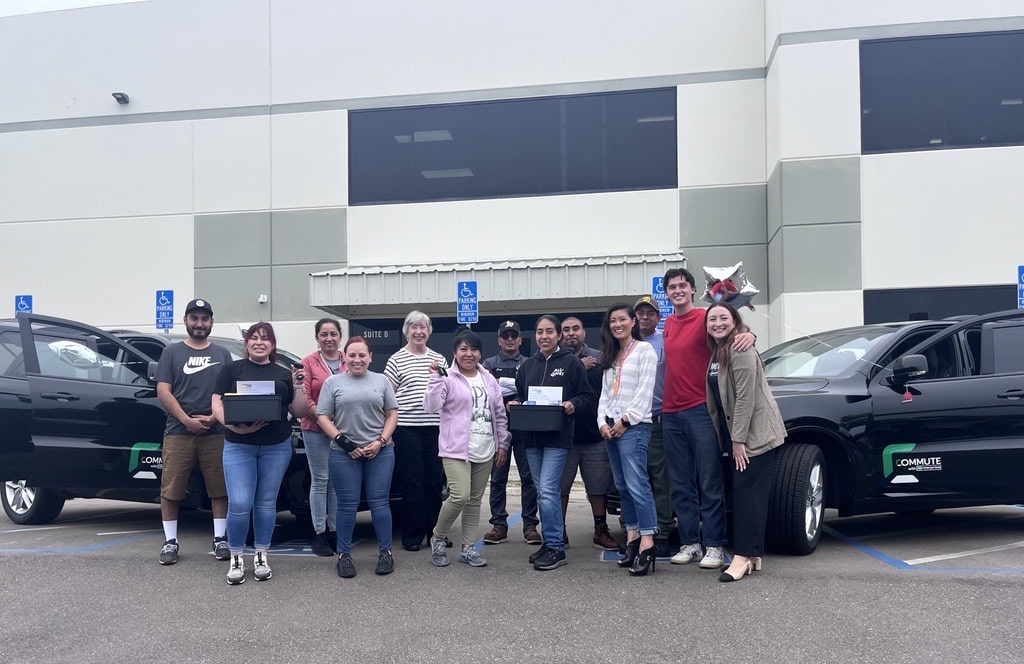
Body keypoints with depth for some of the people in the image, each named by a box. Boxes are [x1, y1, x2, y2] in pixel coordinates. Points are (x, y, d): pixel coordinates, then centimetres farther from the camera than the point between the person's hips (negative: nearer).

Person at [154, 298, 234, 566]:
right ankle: (170, 541, 10)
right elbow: (163, 392, 1)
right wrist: (187, 420, -11)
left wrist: (213, 417, -8)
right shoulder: (172, 352, 9)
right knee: (170, 490, 0)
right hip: (178, 432, -1)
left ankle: (220, 539, 12)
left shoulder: (222, 354, 14)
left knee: (220, 489, 2)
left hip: (216, 433, 1)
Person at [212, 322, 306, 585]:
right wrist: (236, 427, -17)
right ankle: (236, 559, 9)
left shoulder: (284, 374, 11)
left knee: (266, 503, 8)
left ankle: (261, 556, 21)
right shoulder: (232, 369, 6)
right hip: (238, 446, -2)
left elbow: (298, 411, 11)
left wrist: (298, 387, -6)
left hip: (277, 447, 2)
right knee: (239, 504, -8)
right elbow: (217, 405, -1)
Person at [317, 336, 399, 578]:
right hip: (344, 453, -1)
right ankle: (344, 555, 12)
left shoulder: (381, 381, 10)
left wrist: (380, 441, -5)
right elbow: (322, 417, 2)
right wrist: (342, 441, -9)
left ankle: (385, 552, 11)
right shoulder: (332, 382, 6)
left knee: (379, 502, 2)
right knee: (347, 505, 2)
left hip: (380, 452, 1)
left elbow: (392, 414, 9)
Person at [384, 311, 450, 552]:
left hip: (434, 427, 4)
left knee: (435, 480, 7)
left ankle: (435, 530, 19)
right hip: (407, 428, -4)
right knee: (412, 482, -1)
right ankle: (412, 535, 8)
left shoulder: (439, 359, 13)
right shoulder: (396, 360, 2)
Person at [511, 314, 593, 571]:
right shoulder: (527, 365, 13)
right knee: (542, 491, 12)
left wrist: (573, 404, -18)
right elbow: (520, 395, 22)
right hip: (532, 435, 6)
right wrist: (515, 403, 1)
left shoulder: (570, 362, -2)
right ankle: (550, 542, 22)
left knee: (547, 490, -13)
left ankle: (556, 547, -4)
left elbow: (586, 395, 1)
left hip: (558, 436, -6)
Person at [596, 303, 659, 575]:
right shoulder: (610, 356, 20)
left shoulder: (644, 350, -2)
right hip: (609, 427, 8)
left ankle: (647, 543, -16)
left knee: (636, 484, -15)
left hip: (634, 426, -8)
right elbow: (605, 392, 16)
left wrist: (625, 420, -12)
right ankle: (632, 537, 10)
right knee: (622, 486, 7)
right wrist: (603, 422, 2)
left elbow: (644, 391, -9)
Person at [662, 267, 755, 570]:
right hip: (671, 413, 7)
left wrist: (749, 335, -37)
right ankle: (690, 543, 16)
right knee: (681, 485, 9)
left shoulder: (704, 318, -4)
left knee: (710, 483, -2)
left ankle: (714, 546, 3)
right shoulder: (668, 324, 15)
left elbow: (732, 331, -15)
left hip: (700, 409, -6)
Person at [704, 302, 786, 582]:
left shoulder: (740, 349, -14)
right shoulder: (717, 353, 15)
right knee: (742, 491, 10)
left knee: (747, 490, -11)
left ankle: (744, 556, -10)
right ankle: (752, 555, 15)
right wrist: (731, 439, 13)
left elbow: (745, 397, -19)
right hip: (736, 434, 9)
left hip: (755, 433, -9)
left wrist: (738, 439, -19)